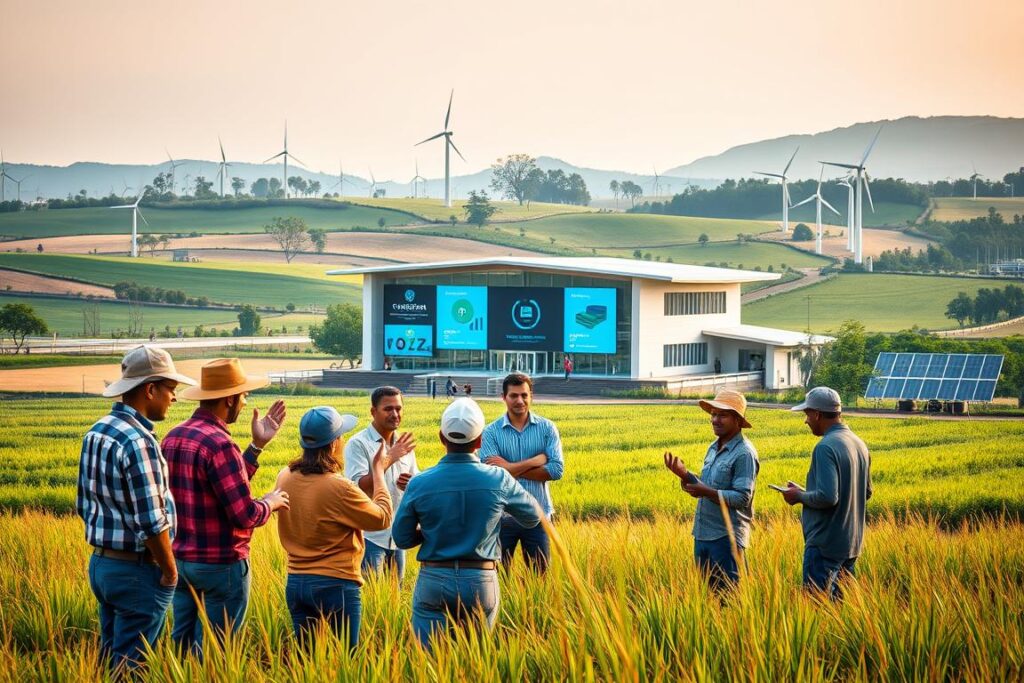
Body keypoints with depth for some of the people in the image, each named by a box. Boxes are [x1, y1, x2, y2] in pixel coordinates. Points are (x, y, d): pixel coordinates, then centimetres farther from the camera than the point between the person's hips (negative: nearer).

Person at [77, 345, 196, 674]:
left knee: (110, 660, 15)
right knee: (131, 667, -2)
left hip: (100, 562, 9)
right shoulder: (138, 442, -21)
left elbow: (84, 505, 14)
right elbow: (152, 521, -22)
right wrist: (169, 570, -10)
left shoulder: (96, 432, 7)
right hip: (136, 572, -9)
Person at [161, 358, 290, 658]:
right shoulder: (219, 444, -21)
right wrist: (270, 503, -2)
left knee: (182, 644, 16)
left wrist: (257, 446, 12)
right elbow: (244, 516, -22)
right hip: (221, 565, -8)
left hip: (181, 558, 8)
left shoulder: (173, 437, 5)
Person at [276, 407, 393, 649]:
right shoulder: (339, 488, -20)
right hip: (336, 584, -6)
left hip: (295, 583, 6)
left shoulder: (285, 478, -1)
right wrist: (378, 470, 2)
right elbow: (383, 518, -8)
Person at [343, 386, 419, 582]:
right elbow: (360, 486, -20)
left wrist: (411, 485, -8)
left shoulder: (404, 444, 10)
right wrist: (389, 458, -24)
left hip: (397, 536, 6)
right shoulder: (358, 444, -9)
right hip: (370, 536, -6)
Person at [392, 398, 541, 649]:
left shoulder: (420, 484, -8)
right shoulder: (498, 480, -7)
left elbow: (402, 538, 1)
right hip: (482, 581, 1)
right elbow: (532, 517, 10)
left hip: (434, 581, -1)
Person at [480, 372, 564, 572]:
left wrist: (511, 468, -13)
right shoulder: (491, 432, -2)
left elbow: (556, 470, -9)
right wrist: (536, 460, -14)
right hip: (502, 516, -1)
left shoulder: (547, 428, 2)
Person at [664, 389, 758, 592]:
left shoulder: (744, 453, -13)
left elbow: (742, 498, -19)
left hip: (726, 536, -8)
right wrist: (684, 475, 0)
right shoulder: (713, 448, 14)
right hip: (703, 533, 8)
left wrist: (707, 492, -28)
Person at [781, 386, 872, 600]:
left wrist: (799, 496, -8)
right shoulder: (859, 444, 10)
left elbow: (827, 497, -26)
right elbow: (866, 492, 19)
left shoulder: (826, 448, -18)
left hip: (826, 544, -9)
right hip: (852, 542, 9)